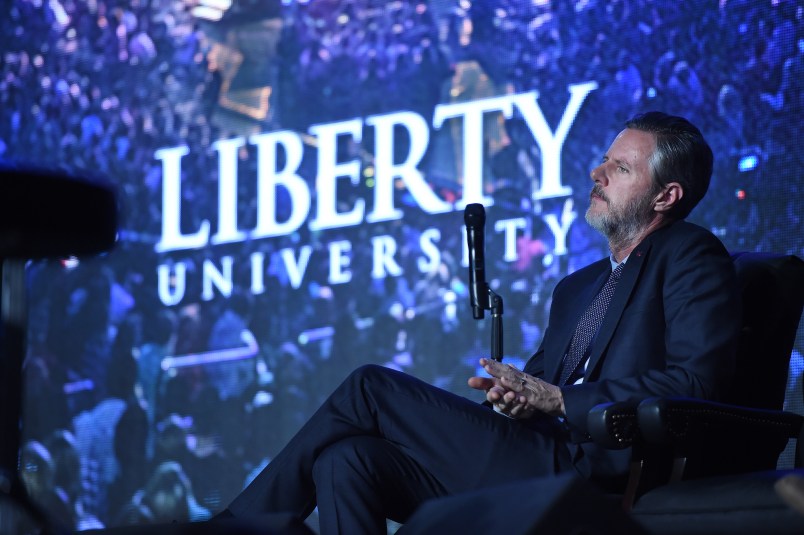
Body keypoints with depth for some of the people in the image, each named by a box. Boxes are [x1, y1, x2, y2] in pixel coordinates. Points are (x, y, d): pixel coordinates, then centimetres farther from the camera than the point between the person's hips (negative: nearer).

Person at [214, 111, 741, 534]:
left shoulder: (690, 256, 3)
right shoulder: (578, 287, 29)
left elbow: (695, 382, -12)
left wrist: (555, 399, -10)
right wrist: (512, 396, -3)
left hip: (592, 471, -8)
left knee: (370, 389, -9)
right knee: (346, 461, -13)